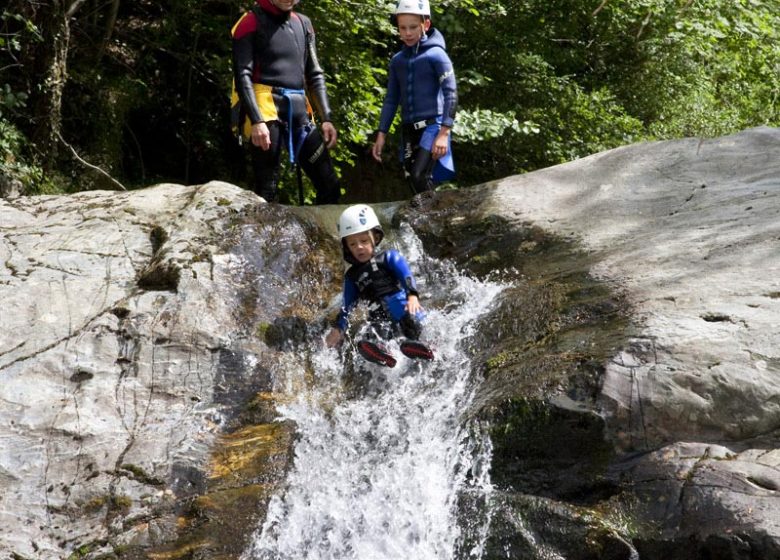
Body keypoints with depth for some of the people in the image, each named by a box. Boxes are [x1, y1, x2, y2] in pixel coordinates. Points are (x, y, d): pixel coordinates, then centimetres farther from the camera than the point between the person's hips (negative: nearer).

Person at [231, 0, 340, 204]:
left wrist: (326, 118, 8)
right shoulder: (251, 23, 0)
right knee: (266, 190, -9)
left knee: (330, 186, 0)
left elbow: (315, 75, 19)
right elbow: (243, 75, -9)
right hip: (265, 110, -6)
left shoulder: (303, 23, 17)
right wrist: (256, 121, -20)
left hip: (298, 111, 6)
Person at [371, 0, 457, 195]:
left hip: (432, 126, -6)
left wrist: (444, 132, -19)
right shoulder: (397, 60, 11)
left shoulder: (436, 54, -5)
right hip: (408, 130, 6)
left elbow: (451, 93, -10)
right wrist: (381, 135, 11)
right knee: (413, 180, 4)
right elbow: (391, 99, 16)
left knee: (420, 177, -22)